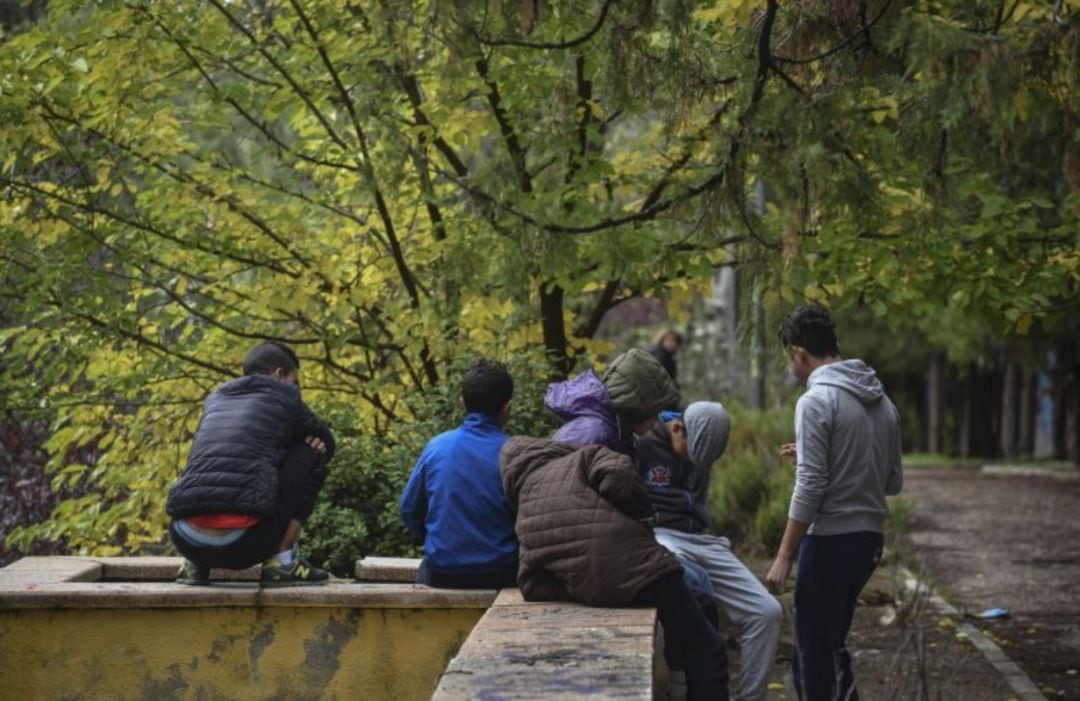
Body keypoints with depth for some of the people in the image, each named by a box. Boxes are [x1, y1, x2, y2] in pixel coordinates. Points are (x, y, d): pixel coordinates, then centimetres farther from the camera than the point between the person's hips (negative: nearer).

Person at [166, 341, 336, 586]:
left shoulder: (215, 399, 27)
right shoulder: (284, 395, 13)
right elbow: (327, 443, 29)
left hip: (186, 541, 6)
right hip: (243, 542, -6)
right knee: (312, 453, 15)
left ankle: (196, 565, 16)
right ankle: (282, 561, 7)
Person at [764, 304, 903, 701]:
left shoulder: (816, 401, -14)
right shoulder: (882, 402, 10)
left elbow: (809, 489, -18)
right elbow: (894, 482, 15)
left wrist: (784, 556, -14)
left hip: (831, 540, -8)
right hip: (870, 537, 8)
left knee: (814, 652, 1)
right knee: (830, 644, 20)